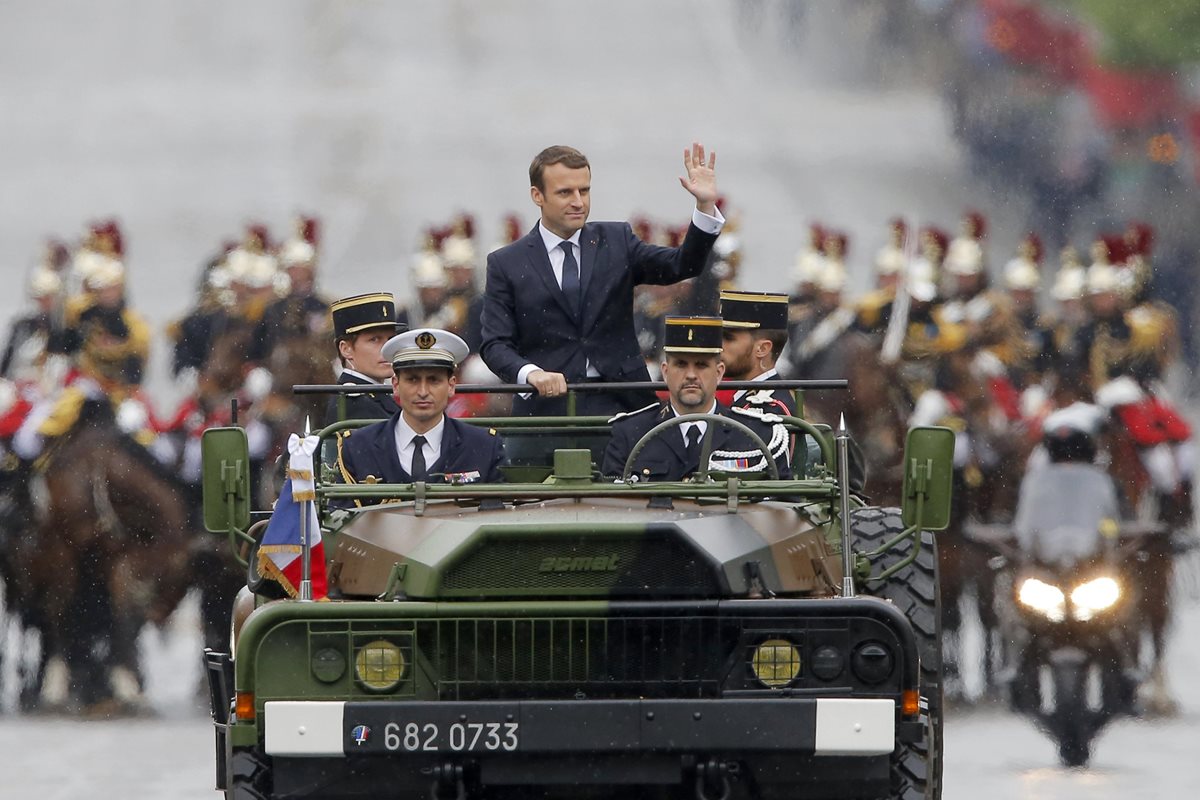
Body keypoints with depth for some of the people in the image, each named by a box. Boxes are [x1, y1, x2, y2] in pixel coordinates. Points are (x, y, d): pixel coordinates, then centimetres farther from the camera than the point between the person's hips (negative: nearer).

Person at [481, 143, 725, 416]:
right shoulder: (506, 265, 7)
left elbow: (682, 266, 2)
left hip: (620, 404, 1)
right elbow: (496, 345, 1)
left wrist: (705, 206, -12)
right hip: (547, 407, -1)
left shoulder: (617, 242, 13)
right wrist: (531, 373, -20)